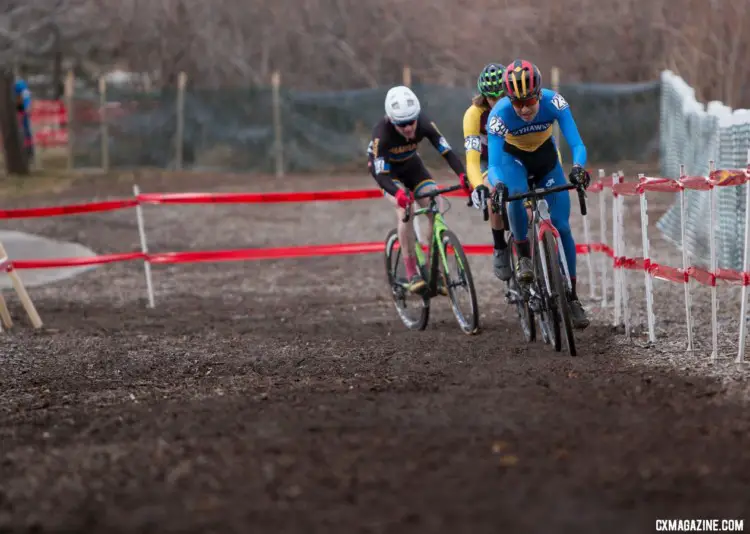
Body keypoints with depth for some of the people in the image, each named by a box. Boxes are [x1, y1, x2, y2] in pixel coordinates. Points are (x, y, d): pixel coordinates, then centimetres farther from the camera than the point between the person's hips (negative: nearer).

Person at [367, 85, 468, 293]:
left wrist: (463, 175, -47)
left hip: (412, 166, 3)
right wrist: (397, 192, -58)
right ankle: (412, 274, -24)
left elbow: (446, 151, -29)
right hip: (387, 171, -3)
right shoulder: (381, 134, -36)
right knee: (404, 209, -29)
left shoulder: (424, 124, -28)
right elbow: (381, 174, -39)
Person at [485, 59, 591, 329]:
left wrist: (578, 167, -58)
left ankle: (572, 297, 4)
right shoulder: (499, 115, -35)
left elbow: (577, 145, -36)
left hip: (546, 158, 1)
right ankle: (524, 258, -13)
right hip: (513, 158, -1)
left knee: (561, 226, -7)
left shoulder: (553, 102, -33)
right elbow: (493, 165, -37)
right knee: (516, 196, -35)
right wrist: (497, 185, -60)